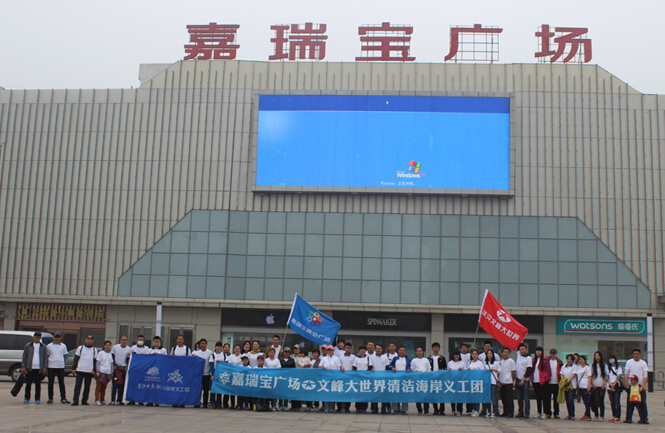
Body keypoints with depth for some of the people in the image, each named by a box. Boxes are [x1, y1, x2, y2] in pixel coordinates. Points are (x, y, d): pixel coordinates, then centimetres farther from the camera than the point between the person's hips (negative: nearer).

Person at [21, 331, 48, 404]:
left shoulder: (43, 347, 9)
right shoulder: (28, 346, 7)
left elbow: (45, 357, 9)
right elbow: (24, 357, 6)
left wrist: (45, 367, 0)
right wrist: (23, 367, -2)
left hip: (39, 369, 0)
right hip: (29, 368, 0)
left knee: (38, 384, 2)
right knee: (28, 384, 3)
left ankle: (37, 399, 8)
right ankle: (27, 399, 12)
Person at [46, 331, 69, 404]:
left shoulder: (63, 346, 7)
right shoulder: (49, 346, 3)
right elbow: (46, 356, 9)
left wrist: (62, 362, 4)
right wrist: (47, 363, 0)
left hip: (61, 367, 1)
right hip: (51, 366, -1)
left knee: (61, 383, 2)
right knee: (51, 383, 3)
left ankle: (63, 398, 5)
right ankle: (50, 398, 11)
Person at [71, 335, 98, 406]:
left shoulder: (94, 350, 12)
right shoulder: (80, 348, 7)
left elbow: (95, 361, 14)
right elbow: (76, 359, 7)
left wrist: (94, 371, 6)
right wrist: (74, 368, 0)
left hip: (89, 371, 2)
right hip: (80, 370, -2)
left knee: (87, 386, 4)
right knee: (78, 385, -4)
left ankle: (84, 400, 11)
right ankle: (75, 401, -2)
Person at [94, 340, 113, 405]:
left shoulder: (110, 354, 12)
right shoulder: (101, 353, -1)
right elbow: (98, 362, -3)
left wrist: (112, 372, 12)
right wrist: (98, 371, -11)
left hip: (108, 373, 4)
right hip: (101, 372, -4)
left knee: (104, 387, 8)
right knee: (99, 386, -4)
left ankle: (102, 400, 15)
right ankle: (97, 400, -1)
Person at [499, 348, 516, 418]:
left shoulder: (511, 361, -3)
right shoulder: (501, 361, 14)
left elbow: (513, 372, -3)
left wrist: (513, 380, -4)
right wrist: (499, 382, 9)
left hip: (508, 383, -6)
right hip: (502, 383, 6)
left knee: (509, 399, -4)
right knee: (503, 399, 9)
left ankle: (510, 413, 0)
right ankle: (505, 412, 18)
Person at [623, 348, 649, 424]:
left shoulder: (643, 363, 5)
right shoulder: (629, 362, 6)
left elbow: (645, 375, 1)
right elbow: (626, 373, 5)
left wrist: (643, 386, -10)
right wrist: (626, 382, -7)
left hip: (641, 385, 0)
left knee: (643, 403, -1)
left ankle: (645, 418, 4)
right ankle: (628, 418, 6)